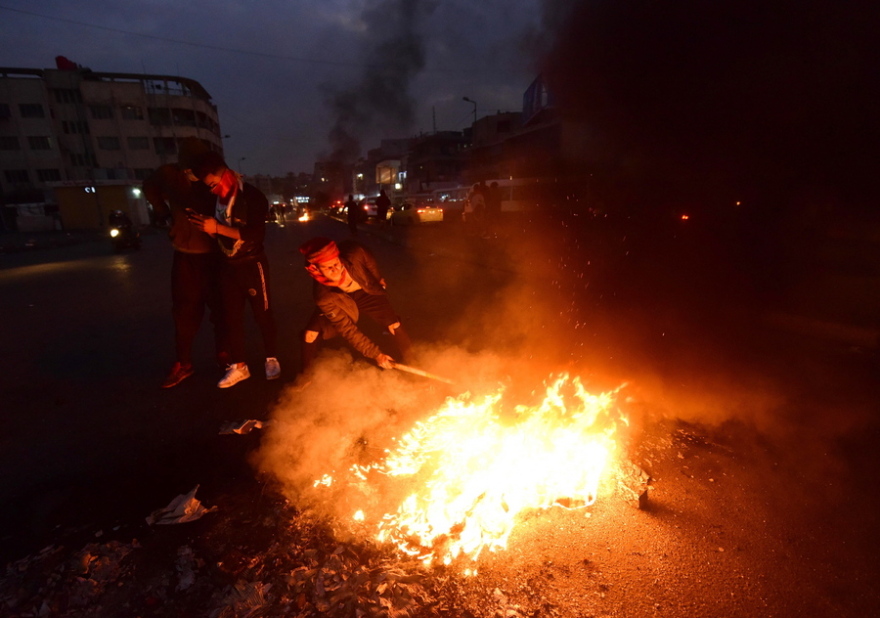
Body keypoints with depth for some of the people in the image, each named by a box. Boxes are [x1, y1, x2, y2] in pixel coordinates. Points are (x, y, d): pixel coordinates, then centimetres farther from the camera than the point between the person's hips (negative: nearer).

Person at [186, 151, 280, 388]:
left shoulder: (252, 196, -12)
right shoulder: (217, 198, 6)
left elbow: (255, 233, -22)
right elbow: (217, 233, 18)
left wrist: (218, 228, -23)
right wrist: (203, 224, -3)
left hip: (252, 264, -6)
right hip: (227, 265, 6)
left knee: (263, 313, 4)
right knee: (232, 316, 8)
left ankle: (271, 359, 21)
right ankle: (238, 366, 17)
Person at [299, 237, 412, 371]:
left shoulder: (353, 253, -38)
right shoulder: (324, 297, -37)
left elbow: (369, 260, -10)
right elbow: (348, 330, -28)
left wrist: (378, 278, 8)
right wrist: (376, 354, -27)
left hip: (367, 293, 2)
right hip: (343, 302, -1)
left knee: (394, 325, -11)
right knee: (311, 334, -13)